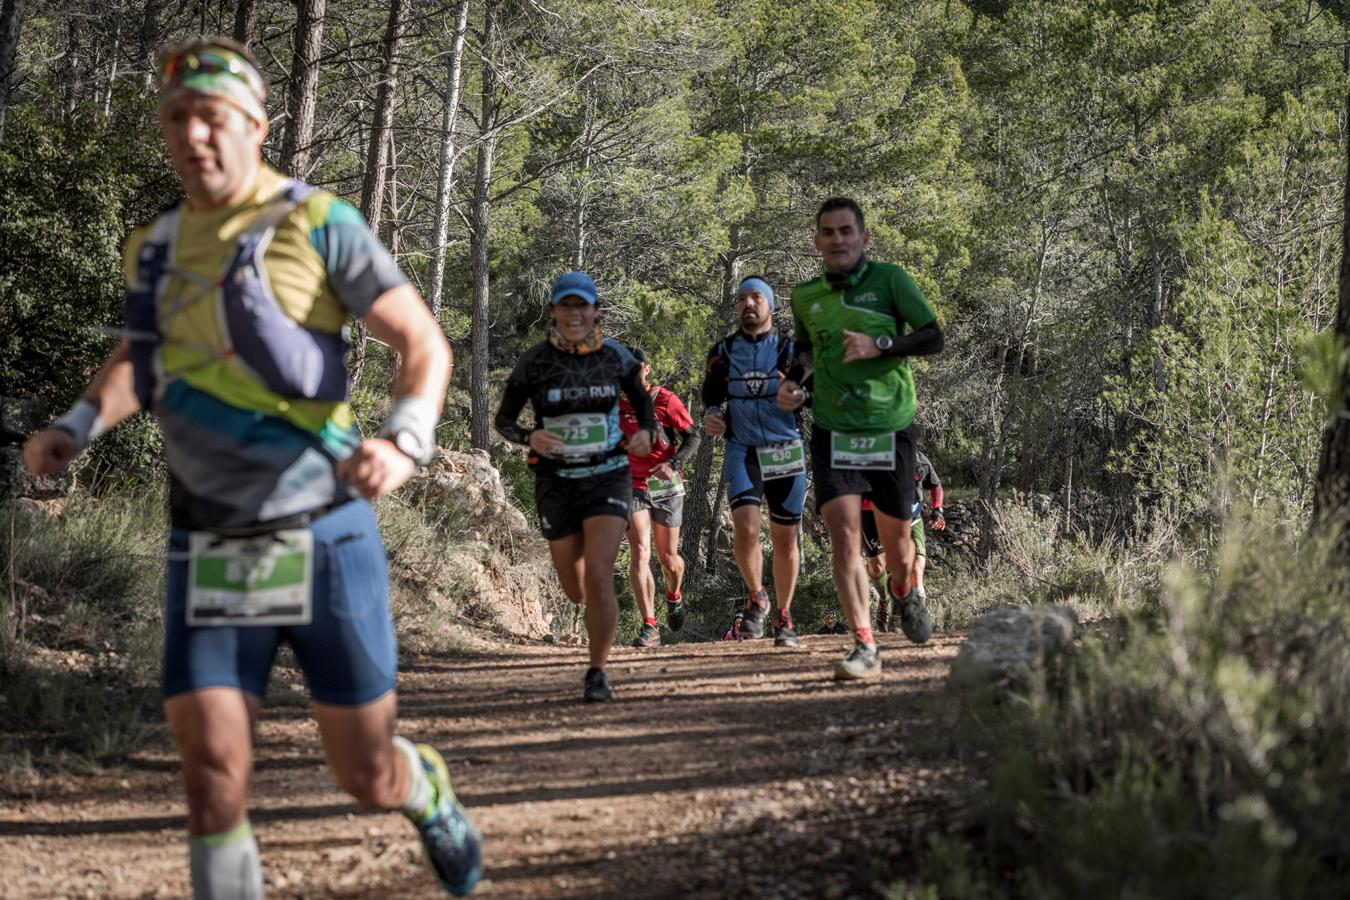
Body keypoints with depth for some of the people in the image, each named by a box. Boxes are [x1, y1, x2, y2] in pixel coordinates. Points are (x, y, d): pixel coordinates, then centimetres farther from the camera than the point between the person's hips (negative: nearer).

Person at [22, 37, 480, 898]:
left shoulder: (318, 224, -6)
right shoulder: (156, 248, 9)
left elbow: (425, 344, -8)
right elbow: (136, 364, 21)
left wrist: (403, 444, -27)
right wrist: (74, 429, 0)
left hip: (324, 540, -3)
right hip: (211, 555, 3)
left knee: (369, 779, 6)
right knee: (213, 779, -8)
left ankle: (430, 793, 42)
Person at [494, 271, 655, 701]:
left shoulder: (615, 355, -4)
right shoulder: (534, 361, -9)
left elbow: (643, 400, 12)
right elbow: (503, 420, -1)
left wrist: (647, 432, -10)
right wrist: (529, 437, -22)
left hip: (608, 477, -1)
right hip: (557, 483, 1)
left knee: (598, 577, -20)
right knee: (576, 592, 11)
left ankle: (597, 673, -7)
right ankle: (602, 610, 49)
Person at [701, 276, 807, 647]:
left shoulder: (790, 350, 4)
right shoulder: (723, 351, 8)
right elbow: (711, 397, 19)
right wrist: (710, 418, -3)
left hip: (786, 451, 0)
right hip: (742, 451, 0)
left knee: (785, 540, 5)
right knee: (746, 531, -19)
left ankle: (783, 615, 21)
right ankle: (755, 597, 6)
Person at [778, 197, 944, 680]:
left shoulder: (890, 280, -3)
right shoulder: (805, 296, 7)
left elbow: (933, 337, -6)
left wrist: (879, 344, -20)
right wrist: (794, 381, 4)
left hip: (890, 428, -1)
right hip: (832, 432, 1)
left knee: (895, 542, 9)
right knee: (843, 533, -15)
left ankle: (904, 591, 45)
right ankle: (864, 646, -13)